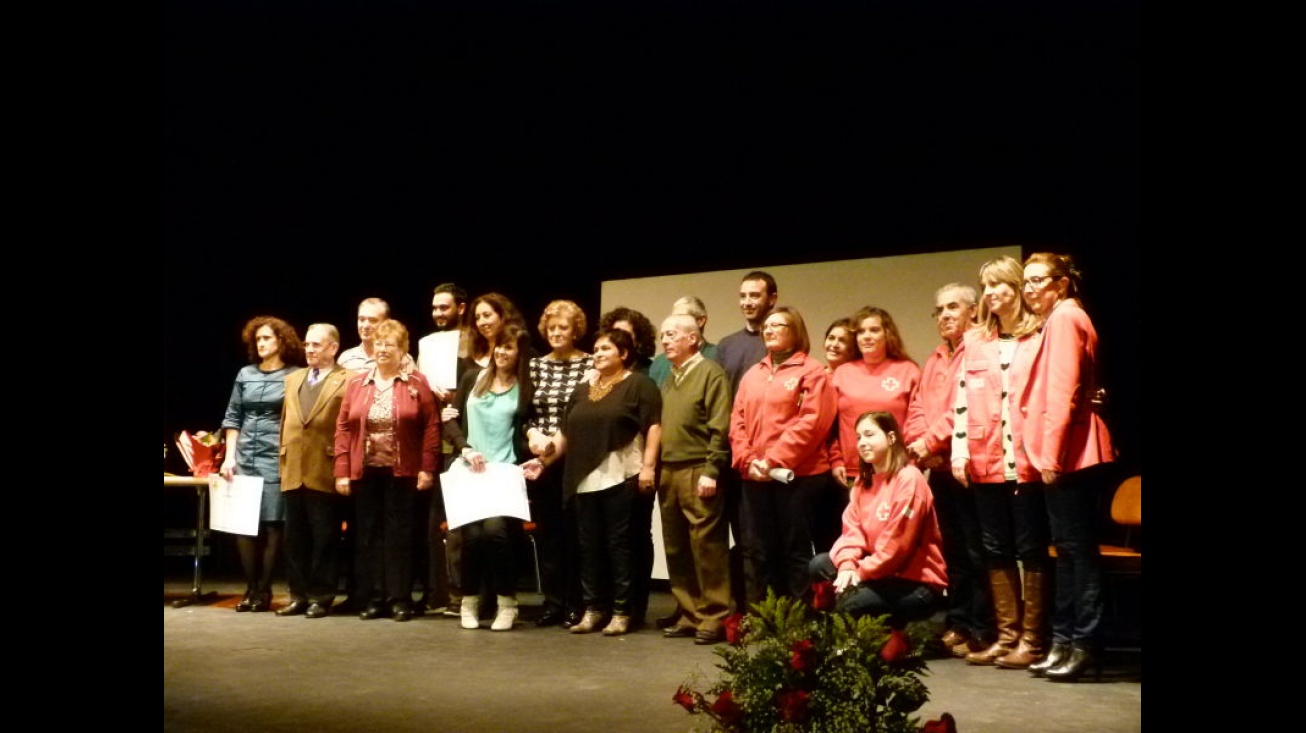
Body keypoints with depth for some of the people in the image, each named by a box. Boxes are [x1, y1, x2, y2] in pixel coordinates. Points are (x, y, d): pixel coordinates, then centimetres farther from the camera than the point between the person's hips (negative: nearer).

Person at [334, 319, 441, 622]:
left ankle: (401, 600, 8)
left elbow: (431, 427, -3)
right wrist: (342, 471, -1)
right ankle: (374, 599, 13)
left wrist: (428, 468, -10)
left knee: (400, 535, 2)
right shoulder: (356, 384, 8)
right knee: (368, 535, 6)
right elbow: (343, 428, 6)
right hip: (365, 472, 3)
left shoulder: (417, 383, 0)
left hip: (402, 472, -3)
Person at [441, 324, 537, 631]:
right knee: (472, 533, -15)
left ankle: (506, 602, -5)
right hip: (469, 470, 1)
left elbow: (526, 432, 7)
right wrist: (465, 449, -9)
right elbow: (452, 421, 7)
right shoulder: (472, 379, 10)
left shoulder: (525, 388, 7)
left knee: (496, 530, -21)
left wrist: (530, 459, -11)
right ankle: (469, 601, 6)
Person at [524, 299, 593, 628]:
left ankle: (575, 605, 9)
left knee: (573, 530, 0)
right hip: (540, 460, 4)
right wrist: (532, 432, -8)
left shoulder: (590, 364, -1)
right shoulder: (535, 365, 12)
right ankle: (552, 602, 17)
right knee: (546, 531, 8)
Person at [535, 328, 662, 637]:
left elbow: (653, 426, -7)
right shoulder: (582, 391, 21)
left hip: (620, 478, -6)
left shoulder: (639, 384, 0)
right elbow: (565, 433, 21)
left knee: (619, 544, -2)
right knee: (589, 546, 8)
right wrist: (544, 460, 11)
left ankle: (621, 612, 5)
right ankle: (593, 609, 16)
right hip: (585, 479, 6)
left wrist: (648, 466, -15)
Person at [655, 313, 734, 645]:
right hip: (668, 472, 7)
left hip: (697, 472, -7)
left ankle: (715, 617, 2)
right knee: (676, 549, 9)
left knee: (707, 546, -5)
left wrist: (711, 471, -16)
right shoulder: (668, 380, 18)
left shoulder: (711, 373, -4)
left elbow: (720, 428, -10)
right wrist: (656, 469, 10)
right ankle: (689, 615, 17)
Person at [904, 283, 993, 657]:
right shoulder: (933, 362, 20)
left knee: (976, 551, -4)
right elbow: (915, 410, 13)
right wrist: (921, 448, -5)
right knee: (953, 550, 13)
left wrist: (932, 440, -12)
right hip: (939, 468, 8)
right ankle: (957, 624, 20)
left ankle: (980, 632, 2)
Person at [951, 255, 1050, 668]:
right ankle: (1006, 635, 16)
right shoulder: (974, 340, 14)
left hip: (1027, 460, -5)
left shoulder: (1040, 336, 1)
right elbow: (962, 398, 11)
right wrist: (959, 452, 3)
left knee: (1030, 548, 0)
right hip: (984, 461, 5)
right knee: (995, 549, 9)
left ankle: (1032, 639, 6)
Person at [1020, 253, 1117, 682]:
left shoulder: (1064, 318, -10)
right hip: (1067, 453, 10)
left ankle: (1084, 645, -3)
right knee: (1070, 548, 11)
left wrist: (1051, 454, -19)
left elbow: (1063, 393, -18)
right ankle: (1064, 639, 17)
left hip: (1069, 454, -10)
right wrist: (1046, 453, 15)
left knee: (1077, 548, -7)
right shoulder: (1061, 319, 20)